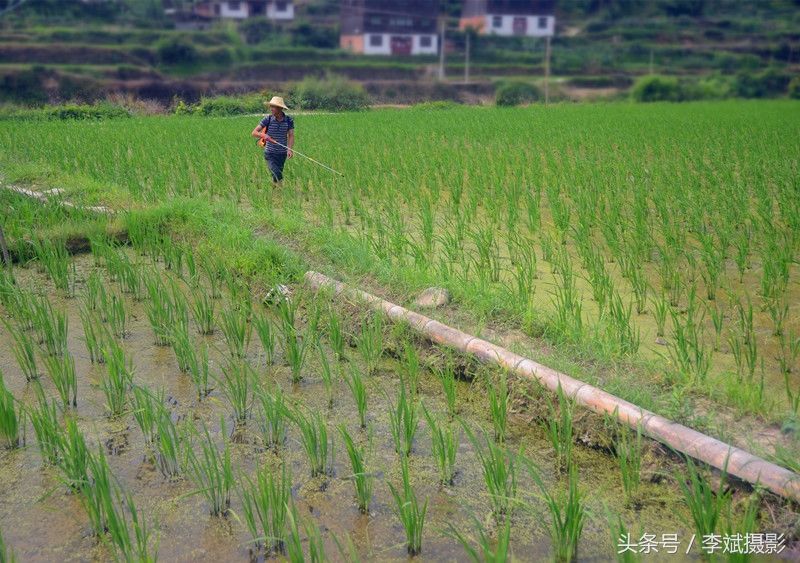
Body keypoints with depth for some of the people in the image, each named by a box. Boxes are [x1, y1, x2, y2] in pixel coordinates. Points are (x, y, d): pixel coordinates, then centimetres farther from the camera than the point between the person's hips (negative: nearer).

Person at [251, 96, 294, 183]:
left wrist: (289, 149, -25)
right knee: (277, 176, -18)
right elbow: (254, 133, -8)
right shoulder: (268, 119, -9)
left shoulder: (289, 120, -3)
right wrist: (263, 135, -30)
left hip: (282, 154, 2)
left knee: (278, 175, 12)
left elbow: (291, 136, -7)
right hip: (270, 154, -2)